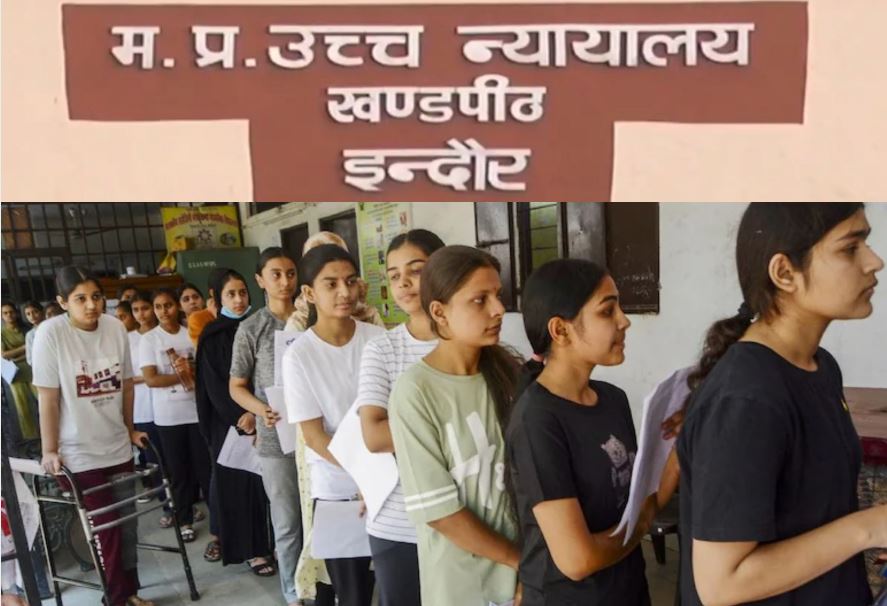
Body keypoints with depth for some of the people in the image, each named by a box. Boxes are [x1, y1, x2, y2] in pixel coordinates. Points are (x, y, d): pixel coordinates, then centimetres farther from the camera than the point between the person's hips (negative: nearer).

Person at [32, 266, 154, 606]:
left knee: (126, 522, 13)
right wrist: (50, 451, -10)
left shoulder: (116, 328, -4)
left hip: (118, 447, 4)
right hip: (78, 453, -4)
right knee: (105, 527, 4)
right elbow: (48, 398, -12)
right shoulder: (51, 333, -15)